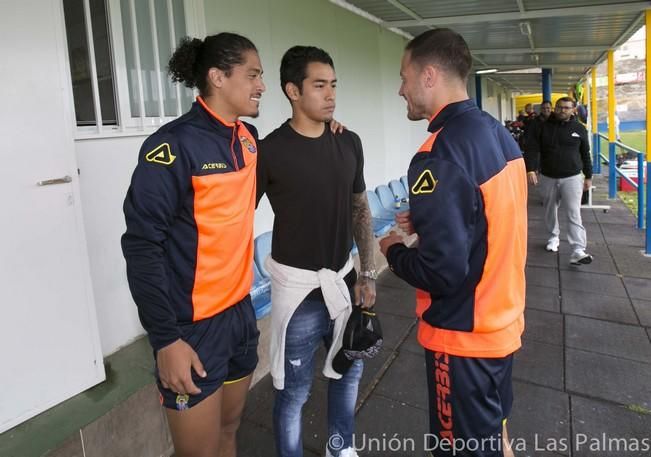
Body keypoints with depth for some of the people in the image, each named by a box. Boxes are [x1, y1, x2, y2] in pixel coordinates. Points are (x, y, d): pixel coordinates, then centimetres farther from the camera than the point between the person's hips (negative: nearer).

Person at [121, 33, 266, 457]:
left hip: (240, 311, 6)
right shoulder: (174, 144, -16)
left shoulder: (248, 138, 5)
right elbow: (142, 245, -16)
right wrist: (165, 337, -17)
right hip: (194, 325, -6)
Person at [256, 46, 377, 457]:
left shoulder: (349, 144, 2)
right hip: (299, 287, -5)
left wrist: (367, 274, 5)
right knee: (295, 389, 7)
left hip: (343, 279, 6)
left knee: (349, 370, 21)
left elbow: (360, 210, 9)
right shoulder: (271, 150, -13)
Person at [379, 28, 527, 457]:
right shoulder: (500, 134, 2)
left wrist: (394, 251, -8)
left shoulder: (440, 155, -25)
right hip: (503, 321, 8)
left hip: (463, 336, -8)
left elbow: (441, 272, -27)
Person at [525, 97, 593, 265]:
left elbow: (585, 154, 9)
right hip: (547, 177, 1)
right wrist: (531, 170, -23)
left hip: (572, 177, -1)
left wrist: (588, 176, 10)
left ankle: (577, 251, -13)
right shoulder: (543, 127, 0)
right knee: (550, 211, 16)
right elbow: (532, 149, -8)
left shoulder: (579, 128, 3)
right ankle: (553, 237, 38)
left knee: (574, 215, -9)